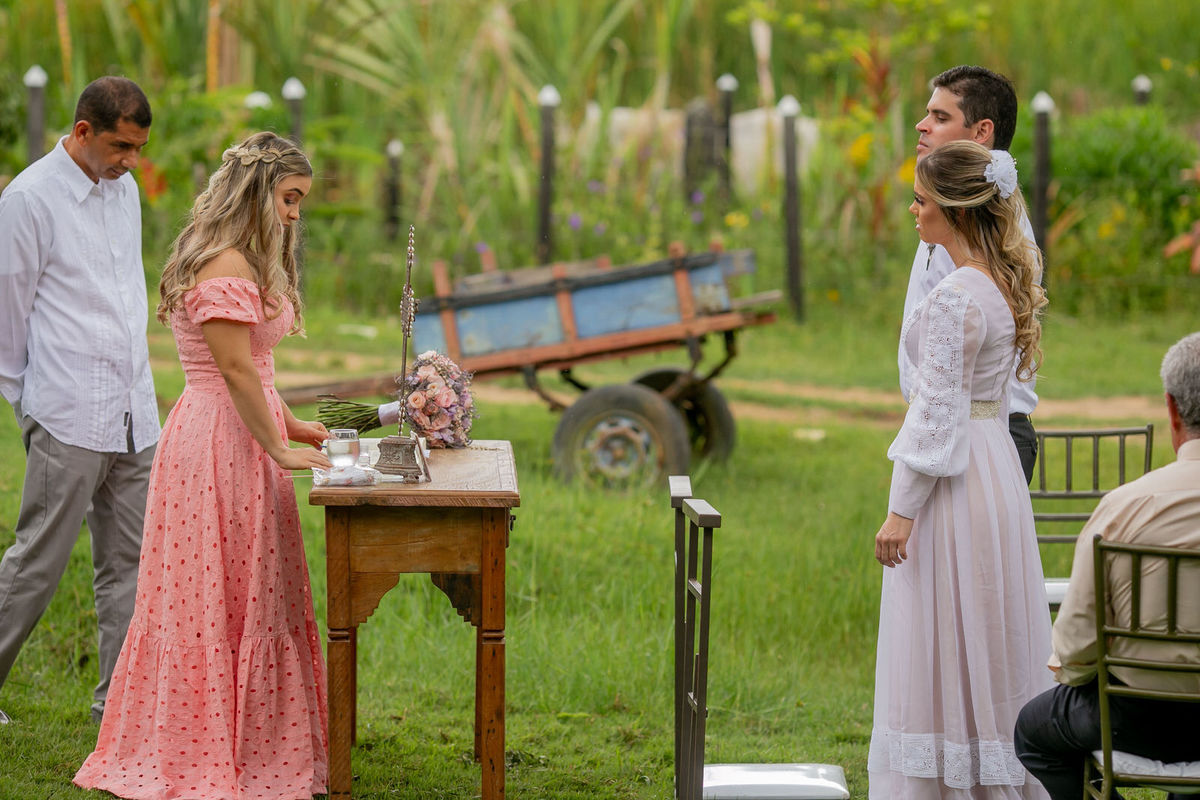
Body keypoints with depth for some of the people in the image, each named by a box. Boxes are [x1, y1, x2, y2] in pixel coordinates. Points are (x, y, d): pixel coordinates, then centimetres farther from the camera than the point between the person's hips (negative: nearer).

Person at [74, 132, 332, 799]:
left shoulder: (246, 264, 16)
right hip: (222, 444, -10)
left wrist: (289, 424, 15)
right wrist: (280, 450, -14)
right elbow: (237, 372, -19)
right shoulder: (226, 268, -18)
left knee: (245, 594, 12)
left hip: (239, 439, 10)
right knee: (224, 596, -4)